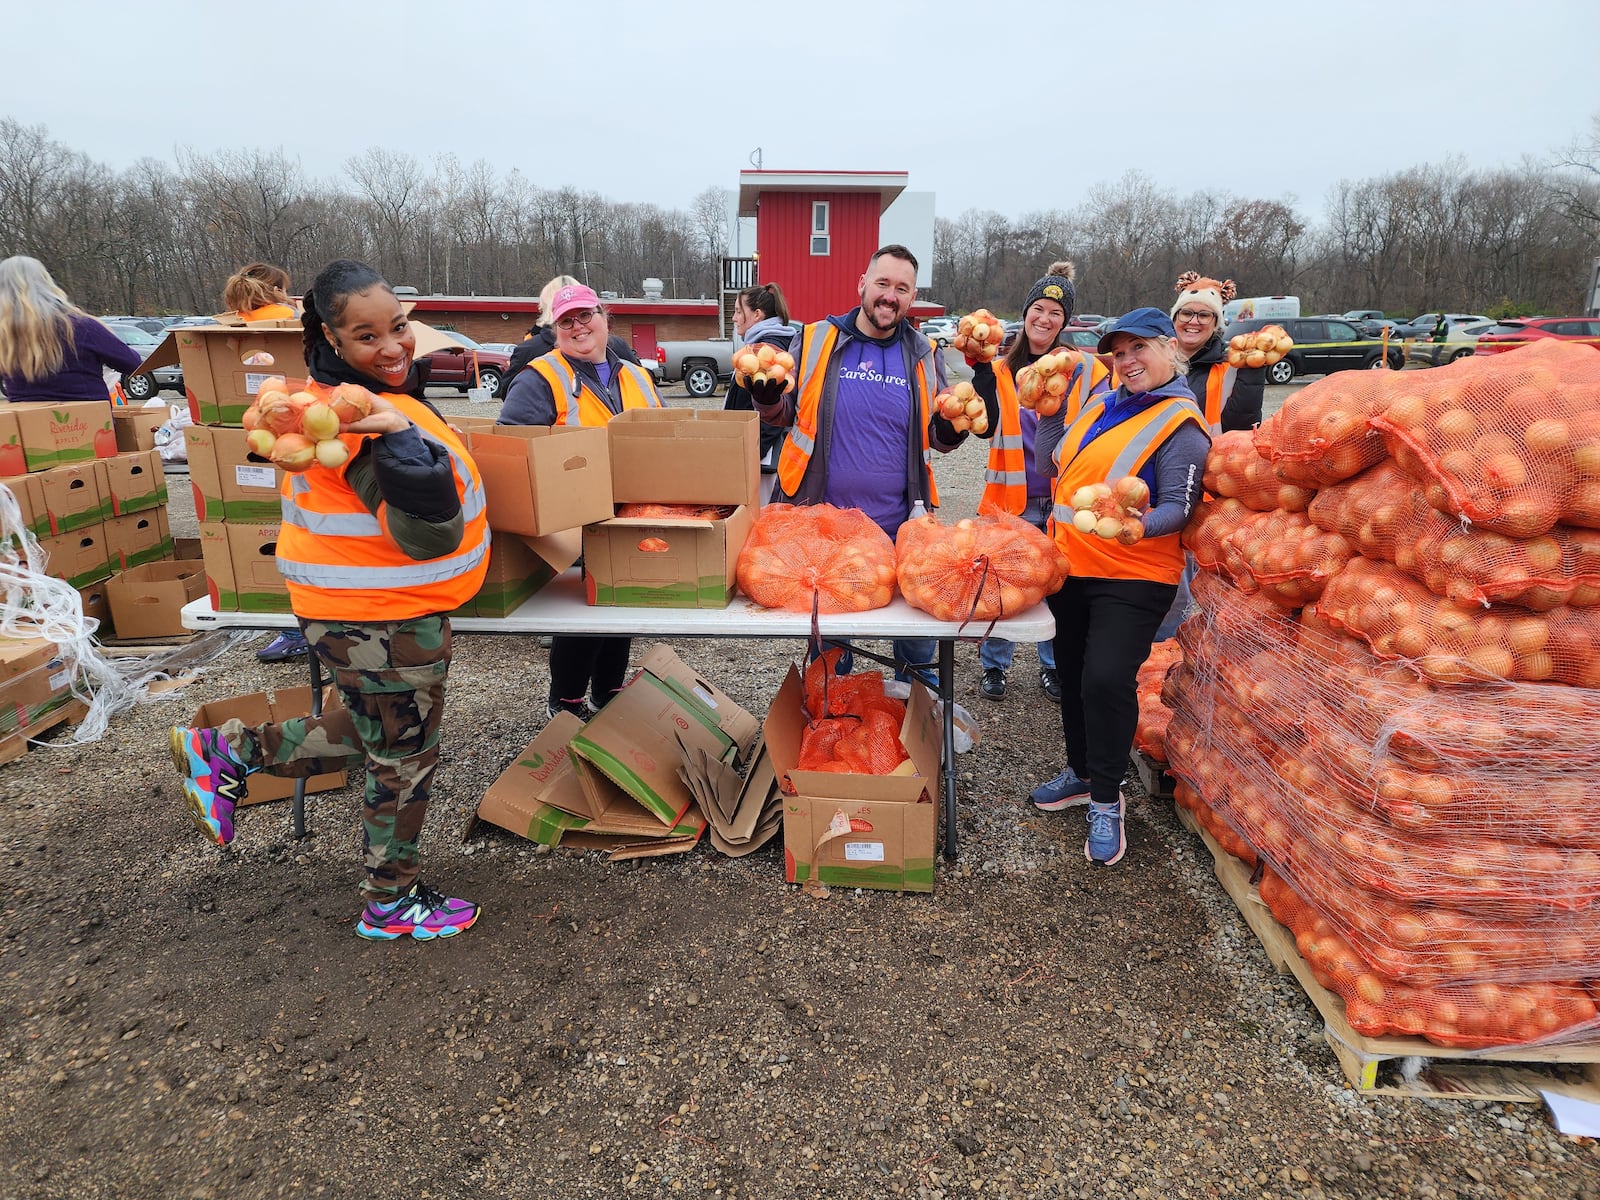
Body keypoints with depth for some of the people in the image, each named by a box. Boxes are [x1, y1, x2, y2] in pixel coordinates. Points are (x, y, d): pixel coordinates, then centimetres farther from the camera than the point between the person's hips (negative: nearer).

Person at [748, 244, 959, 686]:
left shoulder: (923, 354, 5)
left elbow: (939, 439, 11)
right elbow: (784, 415, 9)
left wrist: (952, 426, -11)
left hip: (901, 527, 1)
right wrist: (767, 395, -12)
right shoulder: (815, 340, 0)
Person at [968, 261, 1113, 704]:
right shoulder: (1002, 368, 3)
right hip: (1011, 499, 0)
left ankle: (1053, 667, 28)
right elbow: (986, 427, -10)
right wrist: (980, 369, -17)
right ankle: (993, 666, 25)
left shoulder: (1085, 368, 2)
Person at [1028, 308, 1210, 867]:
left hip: (1131, 576, -7)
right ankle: (1080, 772, 34)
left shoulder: (1180, 423, -10)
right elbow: (1063, 468, 23)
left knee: (1106, 679, -15)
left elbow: (1178, 508, -17)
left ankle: (1105, 801, 4)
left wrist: (1138, 524, -35)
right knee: (1072, 673, 15)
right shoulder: (1101, 404, 12)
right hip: (1070, 565, 8)